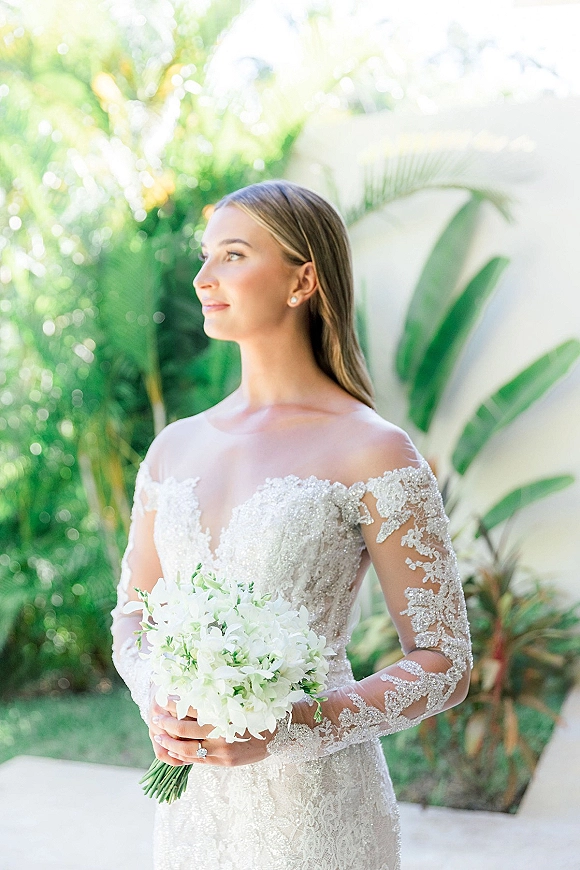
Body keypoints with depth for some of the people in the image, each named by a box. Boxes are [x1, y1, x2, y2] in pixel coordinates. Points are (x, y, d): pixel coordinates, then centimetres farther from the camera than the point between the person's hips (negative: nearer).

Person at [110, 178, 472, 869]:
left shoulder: (373, 452, -12)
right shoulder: (175, 447, 4)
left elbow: (444, 664, -11)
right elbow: (132, 615, 13)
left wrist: (279, 730, -20)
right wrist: (157, 707, -8)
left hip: (315, 808, -4)